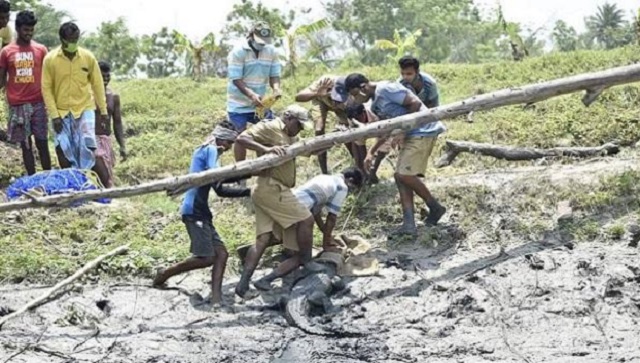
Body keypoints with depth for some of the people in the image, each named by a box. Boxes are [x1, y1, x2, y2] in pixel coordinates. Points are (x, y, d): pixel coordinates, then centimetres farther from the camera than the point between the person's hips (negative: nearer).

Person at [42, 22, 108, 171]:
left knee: (87, 147, -12)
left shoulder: (88, 57, -5)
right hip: (61, 112, 0)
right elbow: (46, 88, -5)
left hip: (85, 109, 0)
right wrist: (54, 115, -10)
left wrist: (103, 110, 4)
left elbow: (97, 84, 4)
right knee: (63, 149, -3)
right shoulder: (50, 59, -8)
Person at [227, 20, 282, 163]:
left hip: (260, 102, 4)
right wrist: (251, 94, -36)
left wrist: (276, 87, -24)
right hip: (239, 104, -4)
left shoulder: (272, 51, -3)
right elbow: (236, 79, -20)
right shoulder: (238, 52, -17)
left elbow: (274, 74, 0)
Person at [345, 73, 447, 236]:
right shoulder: (376, 103, 17)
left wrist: (403, 131, -17)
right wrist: (371, 151, 16)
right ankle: (409, 225, -1)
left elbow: (415, 103, -19)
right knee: (400, 175, 3)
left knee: (404, 175, -13)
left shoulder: (385, 88, -13)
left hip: (423, 131, -10)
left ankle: (435, 207, 5)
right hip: (410, 135, 10)